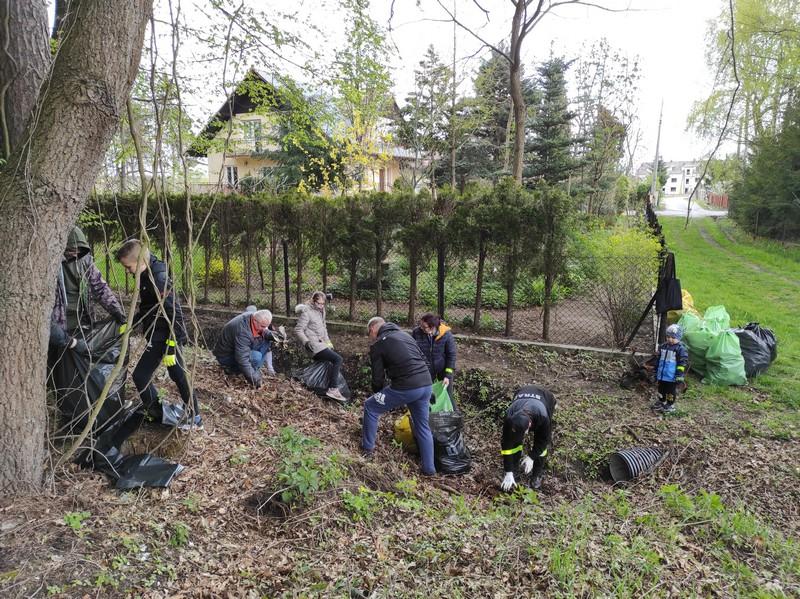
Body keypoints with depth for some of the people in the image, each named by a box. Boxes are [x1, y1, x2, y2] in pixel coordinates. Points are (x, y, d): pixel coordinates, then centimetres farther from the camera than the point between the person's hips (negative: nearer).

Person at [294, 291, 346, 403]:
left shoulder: (320, 312, 14)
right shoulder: (306, 312, -11)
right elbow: (298, 330, -13)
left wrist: (328, 342, 14)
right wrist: (306, 342, -24)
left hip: (321, 344, 9)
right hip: (314, 346, -9)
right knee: (337, 359, -20)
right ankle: (332, 390, -20)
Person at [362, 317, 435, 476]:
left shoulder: (377, 345, 1)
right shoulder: (404, 334, 21)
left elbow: (378, 377, 3)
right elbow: (423, 359, 20)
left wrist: (377, 395, 21)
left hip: (405, 387, -7)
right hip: (426, 385, 7)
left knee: (370, 407, 14)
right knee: (423, 426, 20)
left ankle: (367, 448, 24)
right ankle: (429, 469, 25)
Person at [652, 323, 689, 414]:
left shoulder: (681, 349, -13)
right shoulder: (663, 347, 7)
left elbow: (682, 364, -14)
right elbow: (658, 360, 16)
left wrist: (679, 377, -17)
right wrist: (656, 373, 18)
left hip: (672, 377, -6)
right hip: (662, 376, 6)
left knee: (671, 392, 6)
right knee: (661, 390, 18)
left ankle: (670, 405, 21)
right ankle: (661, 402, 34)